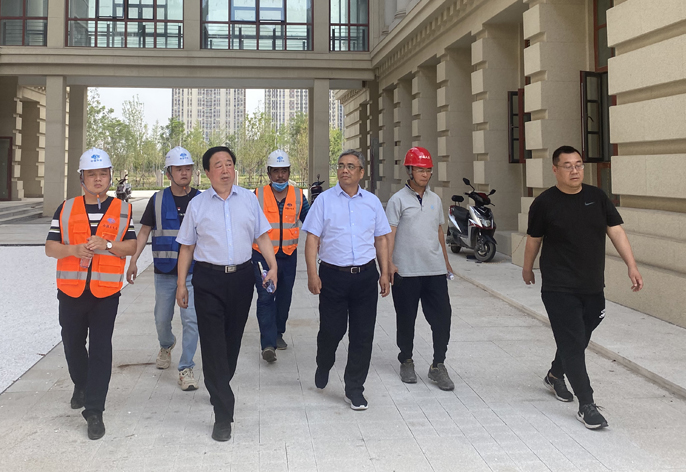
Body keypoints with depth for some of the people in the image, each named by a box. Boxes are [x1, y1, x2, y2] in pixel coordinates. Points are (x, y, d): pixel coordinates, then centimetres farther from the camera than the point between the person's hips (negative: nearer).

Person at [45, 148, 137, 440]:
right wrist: (74, 249, -17)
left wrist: (106, 244, -17)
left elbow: (131, 245, 0)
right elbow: (50, 247, 3)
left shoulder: (122, 210, 4)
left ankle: (94, 412, 1)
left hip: (106, 292, -2)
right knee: (73, 345, 15)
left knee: (100, 350, -5)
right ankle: (81, 385, 44)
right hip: (71, 291, 2)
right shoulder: (66, 209, 6)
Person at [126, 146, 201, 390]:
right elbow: (144, 231, 7)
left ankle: (186, 368, 4)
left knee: (191, 319, -8)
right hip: (164, 272, 2)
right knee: (162, 318, 12)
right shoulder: (158, 200, 3)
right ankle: (166, 345, 45)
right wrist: (133, 261, -1)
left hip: (193, 272, -1)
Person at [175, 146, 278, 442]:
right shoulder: (197, 205, 4)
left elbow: (261, 236, 7)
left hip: (241, 276, 2)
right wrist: (181, 283, 4)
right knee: (213, 343, -6)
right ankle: (223, 414, -4)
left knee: (233, 339, 13)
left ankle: (220, 387, 38)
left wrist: (273, 265, -6)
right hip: (208, 279, -2)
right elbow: (187, 246, 7)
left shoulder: (249, 199, 8)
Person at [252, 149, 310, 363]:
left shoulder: (298, 195, 4)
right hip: (262, 255, -3)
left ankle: (278, 334, 32)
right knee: (265, 297, -11)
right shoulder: (258, 195, -3)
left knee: (284, 297, 13)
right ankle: (268, 344, -13)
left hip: (288, 256, 3)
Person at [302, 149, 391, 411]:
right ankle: (323, 366, 35)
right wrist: (312, 274, -10)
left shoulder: (372, 201, 10)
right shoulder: (324, 200, 2)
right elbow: (312, 239, -2)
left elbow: (381, 239, 14)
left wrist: (384, 273, 8)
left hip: (366, 275, 2)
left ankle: (354, 389, 17)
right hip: (333, 274, -2)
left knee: (363, 334, 3)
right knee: (331, 330, 2)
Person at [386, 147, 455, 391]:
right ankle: (406, 362, 26)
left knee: (442, 317, -1)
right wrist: (389, 262, -17)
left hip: (435, 270, 4)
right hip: (406, 271, -4)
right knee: (406, 319, 8)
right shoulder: (398, 199, -2)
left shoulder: (435, 199, 13)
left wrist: (446, 261, 22)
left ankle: (438, 366, 10)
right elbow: (390, 233, -7)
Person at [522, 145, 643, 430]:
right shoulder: (545, 203, -7)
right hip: (559, 289, -4)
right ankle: (586, 406, 0)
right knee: (573, 344, -6)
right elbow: (533, 240, 6)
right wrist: (527, 269, 17)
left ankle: (555, 376, 44)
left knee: (579, 340, 17)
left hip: (593, 288, 4)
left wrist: (631, 265, -8)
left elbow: (616, 231, 1)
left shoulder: (597, 197, 3)